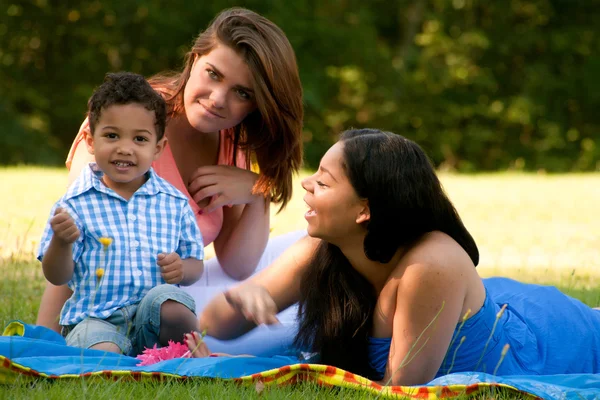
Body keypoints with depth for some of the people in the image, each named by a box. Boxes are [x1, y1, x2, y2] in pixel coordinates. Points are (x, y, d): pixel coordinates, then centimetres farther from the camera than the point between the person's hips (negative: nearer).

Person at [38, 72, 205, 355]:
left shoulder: (174, 203, 9)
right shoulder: (76, 204, 0)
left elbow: (195, 263, 17)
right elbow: (56, 277, -1)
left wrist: (183, 269, -7)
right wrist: (61, 242, -22)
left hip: (153, 315, 4)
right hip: (96, 318, -4)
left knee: (168, 301, -31)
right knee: (102, 352, -37)